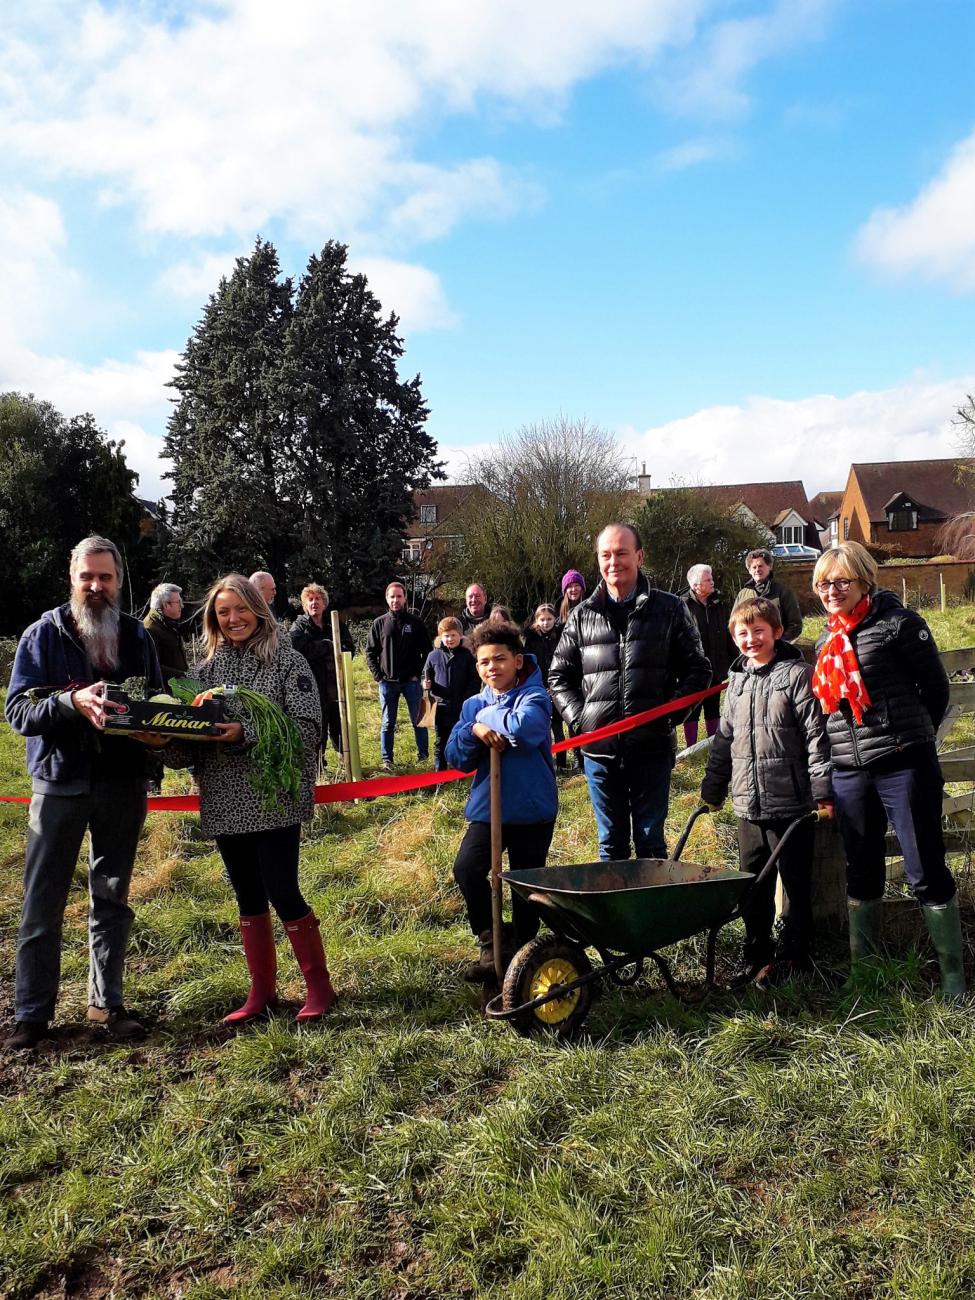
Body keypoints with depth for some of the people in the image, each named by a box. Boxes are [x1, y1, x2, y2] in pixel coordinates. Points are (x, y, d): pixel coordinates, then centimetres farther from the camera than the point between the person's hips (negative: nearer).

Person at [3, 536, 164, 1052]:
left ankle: (106, 1002, 25)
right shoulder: (43, 634, -3)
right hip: (59, 783, -2)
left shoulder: (137, 637, 5)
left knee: (112, 899, 12)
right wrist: (72, 702, -27)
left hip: (122, 783, 3)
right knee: (43, 903, 4)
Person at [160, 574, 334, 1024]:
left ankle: (318, 984, 15)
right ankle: (262, 991, 25)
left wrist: (246, 734, -24)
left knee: (282, 892, -4)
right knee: (248, 897, 12)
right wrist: (174, 737, -13)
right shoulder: (208, 667, 11)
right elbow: (192, 733, 10)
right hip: (225, 801, 5)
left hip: (275, 798, -5)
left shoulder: (286, 659, -4)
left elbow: (306, 726, -13)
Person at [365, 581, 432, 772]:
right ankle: (386, 760, 13)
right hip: (387, 682, 1)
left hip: (412, 681, -1)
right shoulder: (380, 623, 5)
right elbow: (370, 652, 7)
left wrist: (418, 674, -4)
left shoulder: (415, 623, 2)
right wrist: (378, 675, -1)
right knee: (387, 724, 7)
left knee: (418, 720, 5)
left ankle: (423, 755, 17)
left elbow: (427, 650, 4)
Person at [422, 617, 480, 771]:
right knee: (441, 740, 10)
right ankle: (439, 770, 19)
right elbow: (426, 676, 13)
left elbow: (475, 680, -2)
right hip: (441, 706, 1)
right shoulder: (434, 655, 2)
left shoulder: (467, 655, -3)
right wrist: (426, 684, -10)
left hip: (463, 706, -1)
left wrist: (468, 699, -12)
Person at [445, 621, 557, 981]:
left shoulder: (533, 697, -10)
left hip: (533, 809, -3)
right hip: (487, 807, 4)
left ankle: (522, 949, 31)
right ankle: (491, 941, 6)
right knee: (466, 868, -16)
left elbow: (525, 727, -33)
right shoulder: (474, 706, 6)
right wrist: (475, 730, -19)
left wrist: (489, 717, -16)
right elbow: (456, 758, 1)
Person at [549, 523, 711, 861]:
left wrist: (670, 715, -6)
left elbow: (698, 669, 4)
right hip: (599, 748, 2)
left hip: (652, 747, -2)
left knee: (651, 841, 8)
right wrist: (578, 717, 0)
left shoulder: (669, 609, 3)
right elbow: (559, 676, 14)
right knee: (610, 843, 13)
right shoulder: (582, 615, 8)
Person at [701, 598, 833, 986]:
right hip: (748, 805, 6)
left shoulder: (797, 674, -6)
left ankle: (792, 953, 19)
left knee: (795, 882, 7)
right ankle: (756, 950, 26)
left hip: (791, 802, -6)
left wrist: (823, 791, -14)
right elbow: (724, 738, 19)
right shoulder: (737, 680, 12)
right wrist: (712, 790, 21)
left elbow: (816, 735, -10)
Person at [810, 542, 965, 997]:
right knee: (861, 873, 15)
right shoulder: (827, 639, 12)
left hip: (903, 766, -6)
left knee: (926, 873, 0)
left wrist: (909, 736, 7)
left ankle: (953, 973, 14)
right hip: (849, 772, 6)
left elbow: (935, 687, -3)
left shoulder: (897, 623, -8)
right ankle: (859, 970, 28)